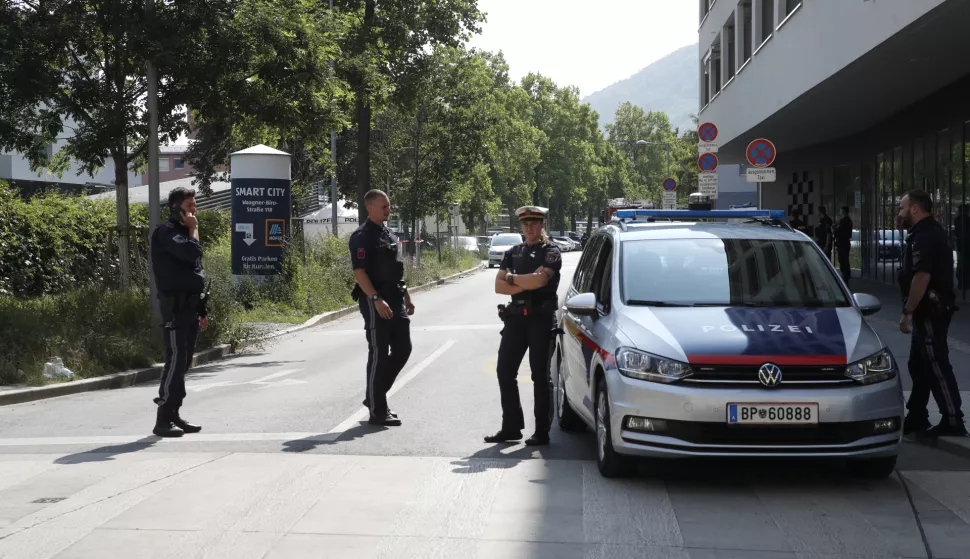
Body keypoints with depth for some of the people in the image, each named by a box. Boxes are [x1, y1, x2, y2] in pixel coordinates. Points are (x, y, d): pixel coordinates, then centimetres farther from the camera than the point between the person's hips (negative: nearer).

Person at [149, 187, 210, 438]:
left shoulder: (184, 233, 21)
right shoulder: (167, 232, -10)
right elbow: (192, 253, -27)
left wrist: (202, 310, 22)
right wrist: (193, 229, -9)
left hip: (190, 306, 9)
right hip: (176, 307, -9)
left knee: (183, 363, 10)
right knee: (176, 361, -13)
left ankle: (174, 415, 15)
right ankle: (163, 419, -11)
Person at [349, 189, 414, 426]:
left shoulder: (390, 235, 16)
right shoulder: (362, 237, -12)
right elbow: (359, 272, -19)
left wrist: (406, 297, 20)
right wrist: (376, 299, -27)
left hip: (395, 299, 9)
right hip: (375, 301, -9)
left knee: (402, 349, 10)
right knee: (379, 354, -4)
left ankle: (375, 397, 21)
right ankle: (377, 411, 2)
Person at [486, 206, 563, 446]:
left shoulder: (551, 252, -1)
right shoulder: (513, 253, 15)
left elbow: (541, 280, -19)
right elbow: (499, 286, 4)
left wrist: (512, 278, -6)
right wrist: (527, 283, -9)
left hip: (541, 318, -6)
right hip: (515, 317, 6)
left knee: (540, 376, -2)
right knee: (505, 372, 5)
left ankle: (542, 432, 4)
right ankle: (511, 427, 15)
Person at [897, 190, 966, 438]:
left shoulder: (924, 237, -19)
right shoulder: (931, 232, 16)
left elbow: (922, 277, -27)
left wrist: (907, 311, -24)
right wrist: (913, 310, 21)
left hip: (930, 312, -11)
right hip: (932, 309, 11)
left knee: (936, 366, -6)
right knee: (919, 365, 15)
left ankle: (953, 421, -1)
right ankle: (916, 417, 22)